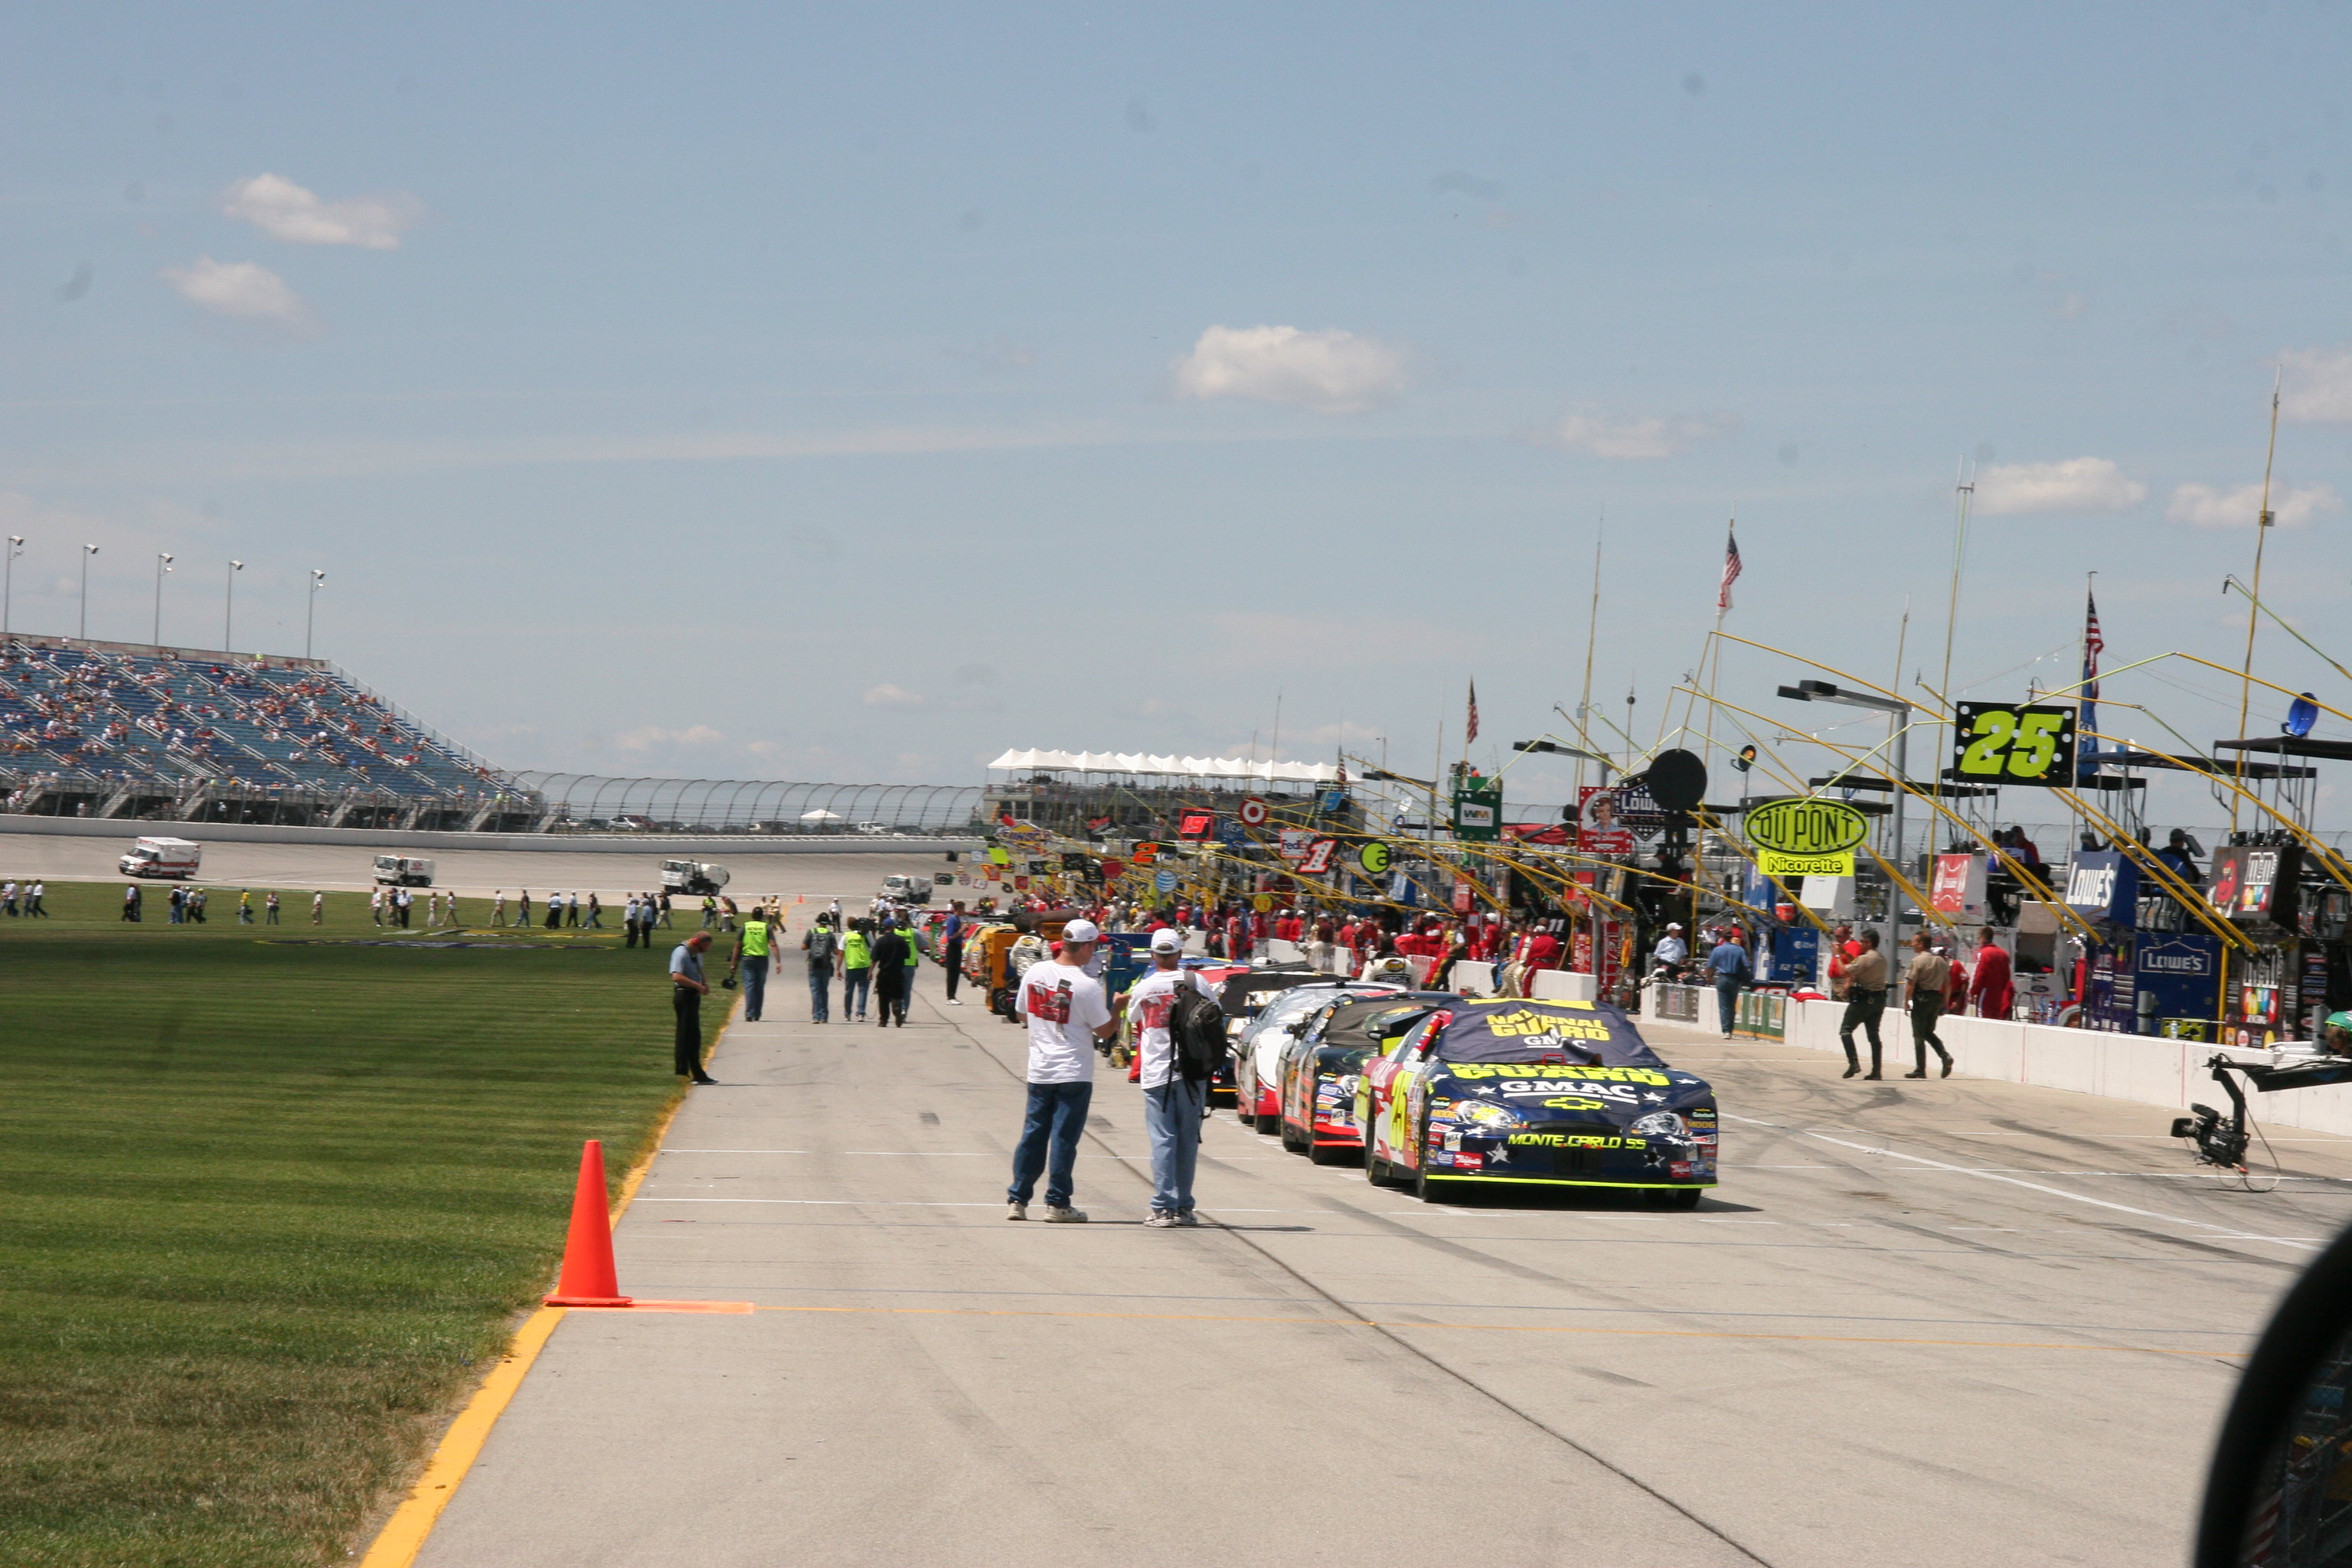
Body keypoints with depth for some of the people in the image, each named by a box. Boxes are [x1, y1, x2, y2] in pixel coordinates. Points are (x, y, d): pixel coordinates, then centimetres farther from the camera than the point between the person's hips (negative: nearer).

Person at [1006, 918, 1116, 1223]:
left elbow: (1023, 1013, 12)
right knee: (1064, 1137, 1)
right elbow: (1104, 1031, -9)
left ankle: (1017, 1199, 13)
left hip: (1039, 1070, 5)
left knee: (1033, 1134, 12)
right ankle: (1057, 1203, 4)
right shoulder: (1087, 985, -16)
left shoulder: (1035, 972, -1)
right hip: (1074, 1072, -5)